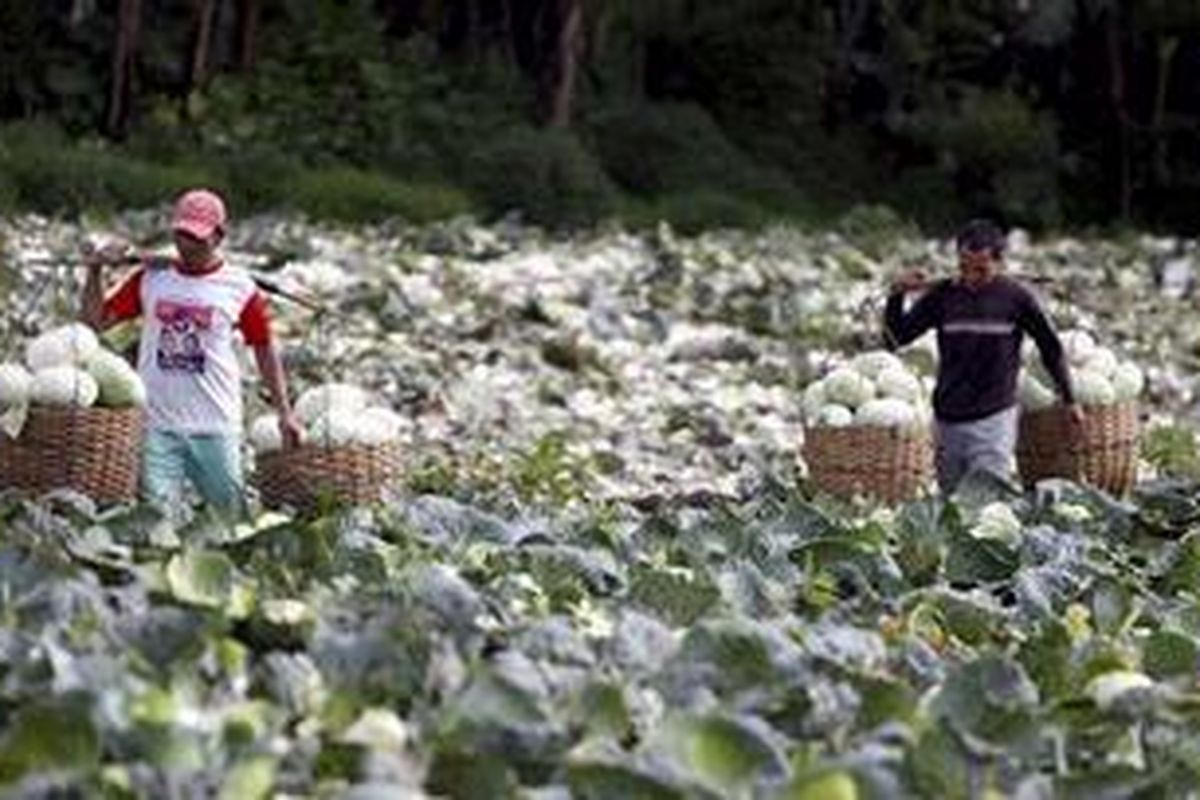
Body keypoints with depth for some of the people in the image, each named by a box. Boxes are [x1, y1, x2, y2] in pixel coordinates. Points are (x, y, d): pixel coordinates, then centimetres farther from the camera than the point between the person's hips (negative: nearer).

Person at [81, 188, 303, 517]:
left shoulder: (240, 289, 1)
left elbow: (265, 349, 9)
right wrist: (95, 272, -5)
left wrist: (284, 412, 6)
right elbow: (97, 320, 9)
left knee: (232, 515, 6)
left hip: (215, 428, -1)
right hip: (157, 425, 1)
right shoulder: (150, 278, 7)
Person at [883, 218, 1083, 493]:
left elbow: (1050, 348, 7)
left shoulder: (1015, 298, -5)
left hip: (993, 419, -3)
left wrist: (1069, 400, 14)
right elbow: (895, 338, 3)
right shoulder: (942, 295, 0)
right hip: (947, 419, 3)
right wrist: (897, 296, -14)